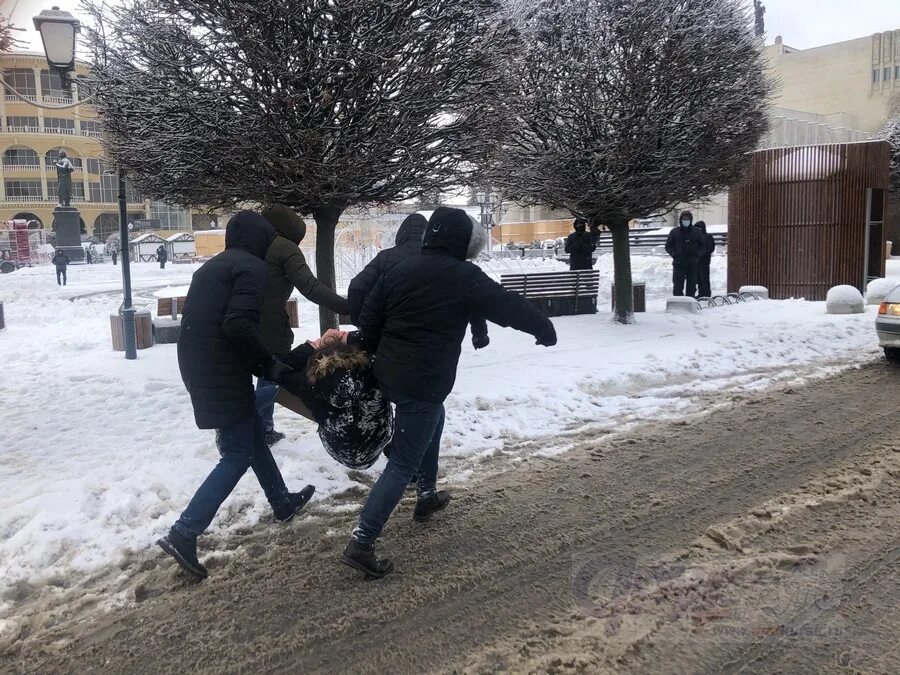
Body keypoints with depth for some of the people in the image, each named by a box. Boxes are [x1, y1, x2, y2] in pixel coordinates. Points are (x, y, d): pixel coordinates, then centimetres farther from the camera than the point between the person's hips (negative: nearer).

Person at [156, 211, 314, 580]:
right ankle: (184, 533, -6)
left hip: (197, 366, 9)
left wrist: (257, 363, 18)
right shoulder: (253, 268, -10)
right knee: (238, 454, -1)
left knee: (252, 434, 22)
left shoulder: (211, 267, 18)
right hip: (223, 372, -9)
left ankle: (282, 502, 37)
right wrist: (268, 363, -12)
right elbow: (239, 326, -24)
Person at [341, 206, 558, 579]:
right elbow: (510, 306, -2)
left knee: (433, 420, 32)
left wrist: (378, 355, 22)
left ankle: (427, 496, 43)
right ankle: (360, 544, -4)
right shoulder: (465, 276, -11)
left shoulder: (398, 269, 7)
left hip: (389, 374, 8)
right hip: (424, 382, -8)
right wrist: (545, 328, 13)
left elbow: (368, 318, 9)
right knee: (403, 463, -2)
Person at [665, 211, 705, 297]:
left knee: (692, 286, 5)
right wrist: (674, 254, -8)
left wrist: (697, 254, -3)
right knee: (677, 287, -6)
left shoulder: (696, 232, 7)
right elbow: (668, 246, 9)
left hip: (692, 264, 2)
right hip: (678, 264, -1)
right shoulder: (674, 232, 4)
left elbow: (702, 245, 14)